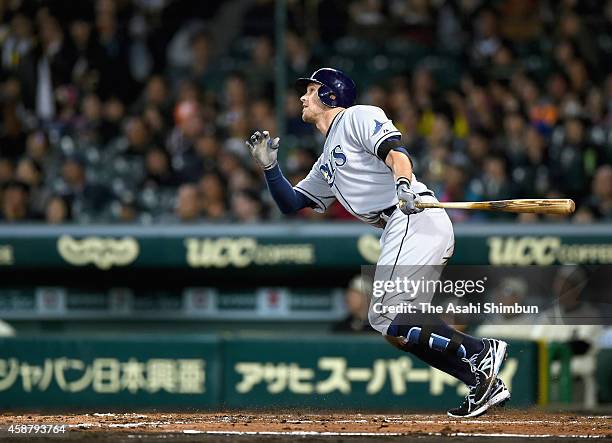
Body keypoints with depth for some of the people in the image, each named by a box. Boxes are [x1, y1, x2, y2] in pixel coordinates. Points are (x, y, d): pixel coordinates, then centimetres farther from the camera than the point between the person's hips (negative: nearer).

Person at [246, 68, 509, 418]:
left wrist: (403, 183, -33)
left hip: (416, 219, -10)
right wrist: (270, 167, 16)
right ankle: (484, 382, -1)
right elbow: (291, 204, 32)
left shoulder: (358, 117, 4)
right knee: (397, 330, 5)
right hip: (399, 231, 10)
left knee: (384, 317, -18)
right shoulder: (326, 165, 31)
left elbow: (394, 148, -14)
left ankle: (480, 352, -22)